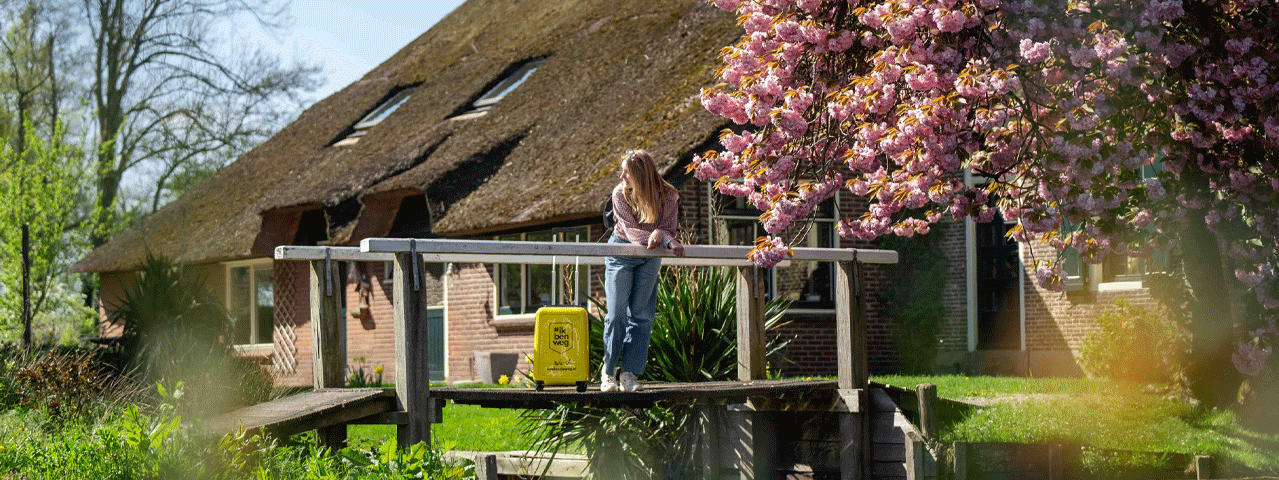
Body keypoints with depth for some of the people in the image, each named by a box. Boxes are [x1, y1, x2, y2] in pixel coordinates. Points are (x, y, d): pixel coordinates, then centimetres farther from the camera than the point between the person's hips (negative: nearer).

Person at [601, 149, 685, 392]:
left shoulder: (667, 196, -12)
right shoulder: (620, 193, -14)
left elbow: (668, 230, -9)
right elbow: (630, 229, -19)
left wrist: (665, 238, -33)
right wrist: (651, 237, -37)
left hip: (650, 257, 1)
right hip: (621, 253, -1)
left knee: (641, 315, 0)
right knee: (617, 314, -7)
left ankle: (629, 374, 5)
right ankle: (609, 371, 2)